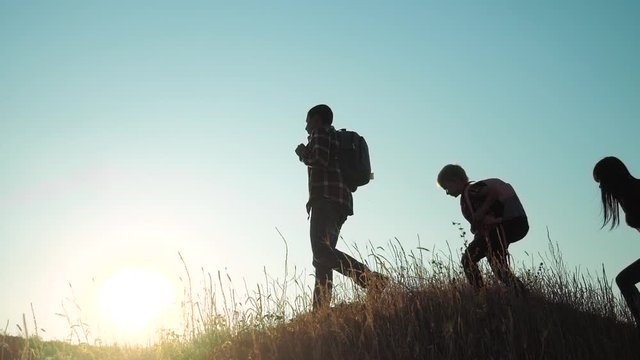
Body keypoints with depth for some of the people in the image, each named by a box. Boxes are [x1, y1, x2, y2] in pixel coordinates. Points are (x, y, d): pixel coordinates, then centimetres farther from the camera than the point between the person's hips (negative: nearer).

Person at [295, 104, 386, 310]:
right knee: (322, 259, 4)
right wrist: (307, 154, 32)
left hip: (326, 198, -10)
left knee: (320, 251, -24)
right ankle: (320, 310, -4)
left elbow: (320, 160, -13)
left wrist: (303, 154, 6)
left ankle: (370, 279, -36)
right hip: (341, 202, 10)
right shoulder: (337, 137, 30)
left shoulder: (320, 133, 4)